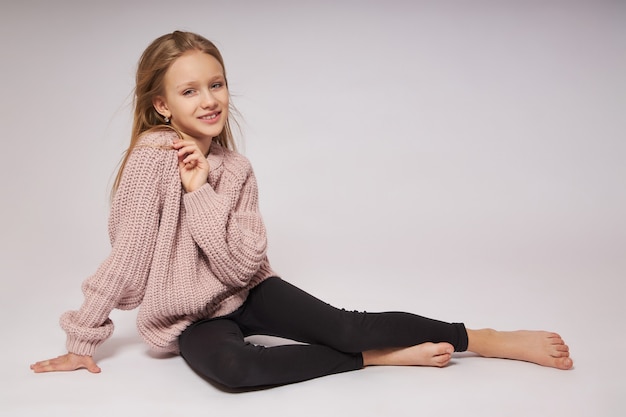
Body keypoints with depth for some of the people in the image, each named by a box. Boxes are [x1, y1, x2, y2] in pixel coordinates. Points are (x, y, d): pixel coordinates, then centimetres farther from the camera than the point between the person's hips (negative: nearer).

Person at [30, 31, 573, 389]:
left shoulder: (236, 170, -5)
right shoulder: (154, 154, -19)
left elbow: (243, 264, -18)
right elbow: (125, 257, -15)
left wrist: (198, 188, -23)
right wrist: (83, 344, -11)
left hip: (244, 292, 4)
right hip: (188, 317, -3)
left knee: (347, 326, -17)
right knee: (231, 366, -37)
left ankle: (492, 340, -10)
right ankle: (384, 357, -26)